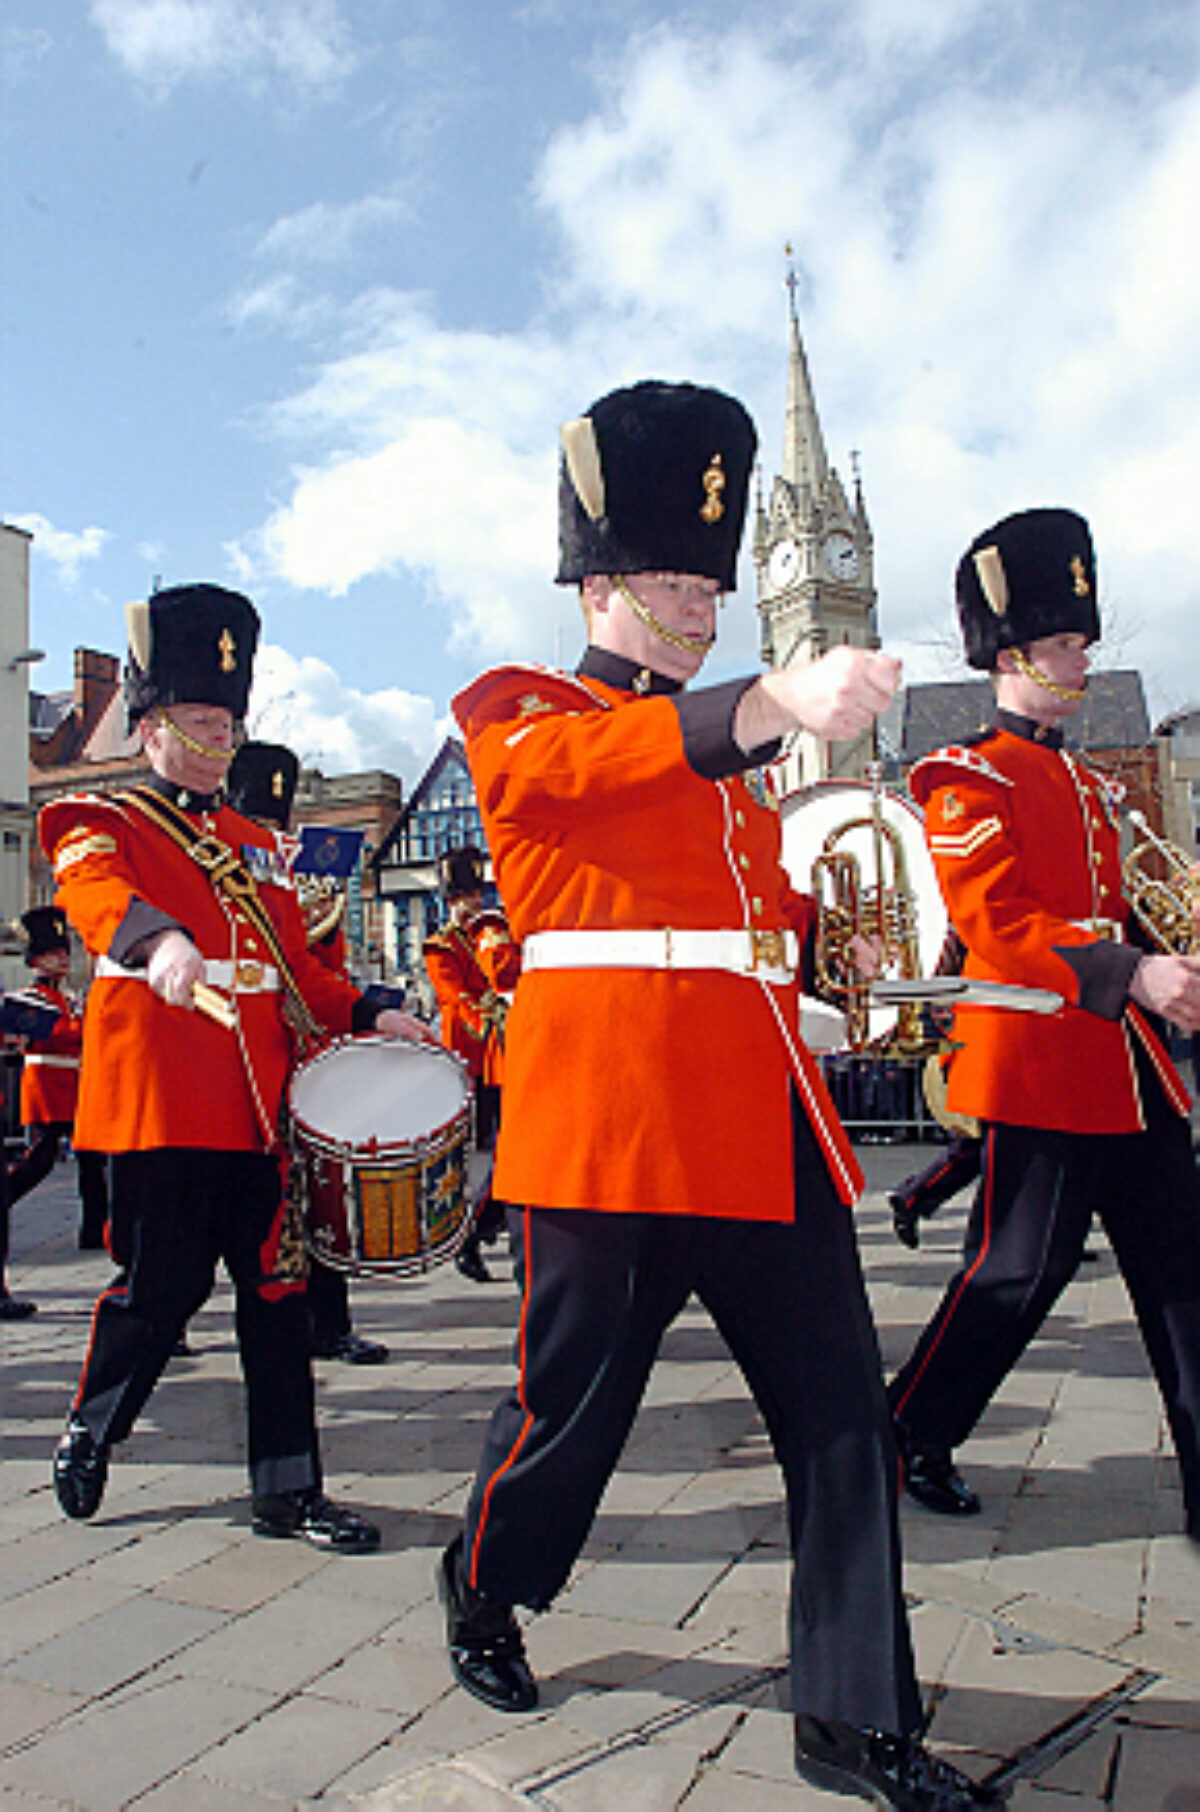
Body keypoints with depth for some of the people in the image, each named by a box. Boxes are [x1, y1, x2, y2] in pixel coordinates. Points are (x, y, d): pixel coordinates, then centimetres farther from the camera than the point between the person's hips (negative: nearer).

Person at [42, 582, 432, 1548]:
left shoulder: (257, 845, 20)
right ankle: (88, 1437, 32)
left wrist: (368, 1015, -3)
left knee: (278, 1288, 6)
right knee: (160, 1286, 2)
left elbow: (298, 967, 16)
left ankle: (289, 1491, 17)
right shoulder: (104, 823, 3)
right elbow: (95, 890, -22)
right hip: (160, 1102, -5)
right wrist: (156, 940, -44)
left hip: (261, 1104, 5)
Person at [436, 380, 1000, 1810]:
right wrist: (774, 703, -39)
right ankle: (482, 1596, 39)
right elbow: (581, 764, -23)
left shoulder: (727, 749, 22)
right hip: (607, 1115, -6)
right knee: (570, 1404, 9)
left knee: (842, 1418, 5)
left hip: (766, 1122, 6)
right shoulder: (516, 713, 2)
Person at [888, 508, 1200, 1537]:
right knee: (1021, 1270, 0)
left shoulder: (1090, 786, 20)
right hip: (1038, 1063, -8)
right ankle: (912, 1439, 21)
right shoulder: (971, 779, -6)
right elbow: (998, 922, -18)